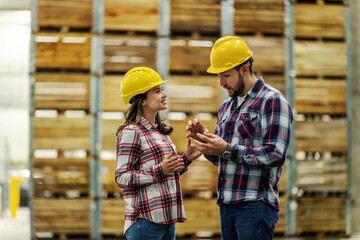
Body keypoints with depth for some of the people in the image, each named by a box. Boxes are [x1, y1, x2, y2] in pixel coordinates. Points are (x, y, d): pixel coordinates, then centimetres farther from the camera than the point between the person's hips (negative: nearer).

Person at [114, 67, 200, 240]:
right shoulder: (131, 132, -9)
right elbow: (121, 178, -15)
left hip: (167, 219, 9)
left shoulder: (161, 131, 17)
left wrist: (186, 159, 11)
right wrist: (160, 170, -20)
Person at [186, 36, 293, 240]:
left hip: (255, 206, -8)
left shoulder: (272, 101, -7)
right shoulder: (227, 106, 18)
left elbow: (276, 154, -18)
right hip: (226, 206, 8)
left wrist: (227, 150, -18)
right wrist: (204, 138, 3)